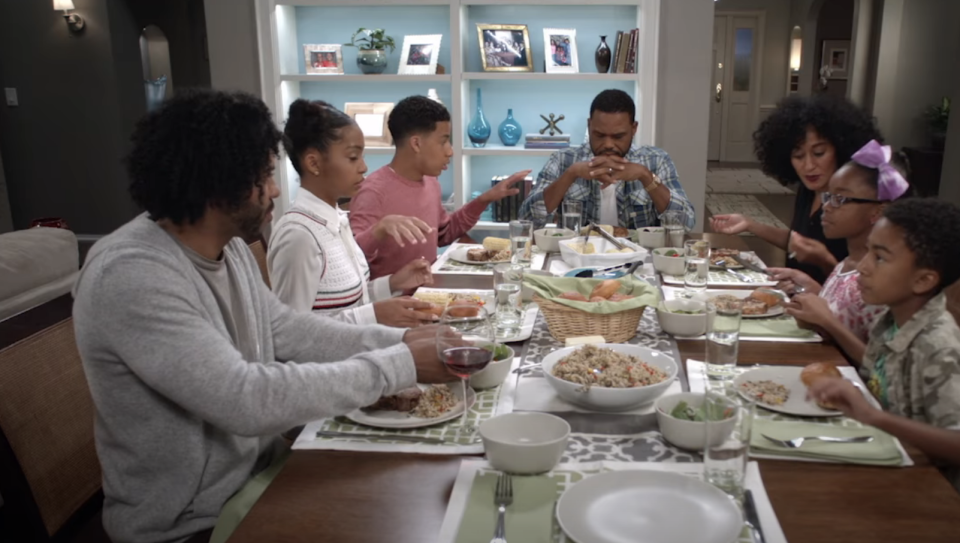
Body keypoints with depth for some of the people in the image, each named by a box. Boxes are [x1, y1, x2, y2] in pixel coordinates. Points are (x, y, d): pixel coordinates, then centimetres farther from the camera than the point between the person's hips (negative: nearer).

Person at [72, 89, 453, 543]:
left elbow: (285, 330, 7)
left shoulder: (228, 246, 1)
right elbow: (247, 399, -32)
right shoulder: (131, 277, -28)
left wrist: (400, 340, -4)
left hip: (260, 471, 8)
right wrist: (401, 365, -27)